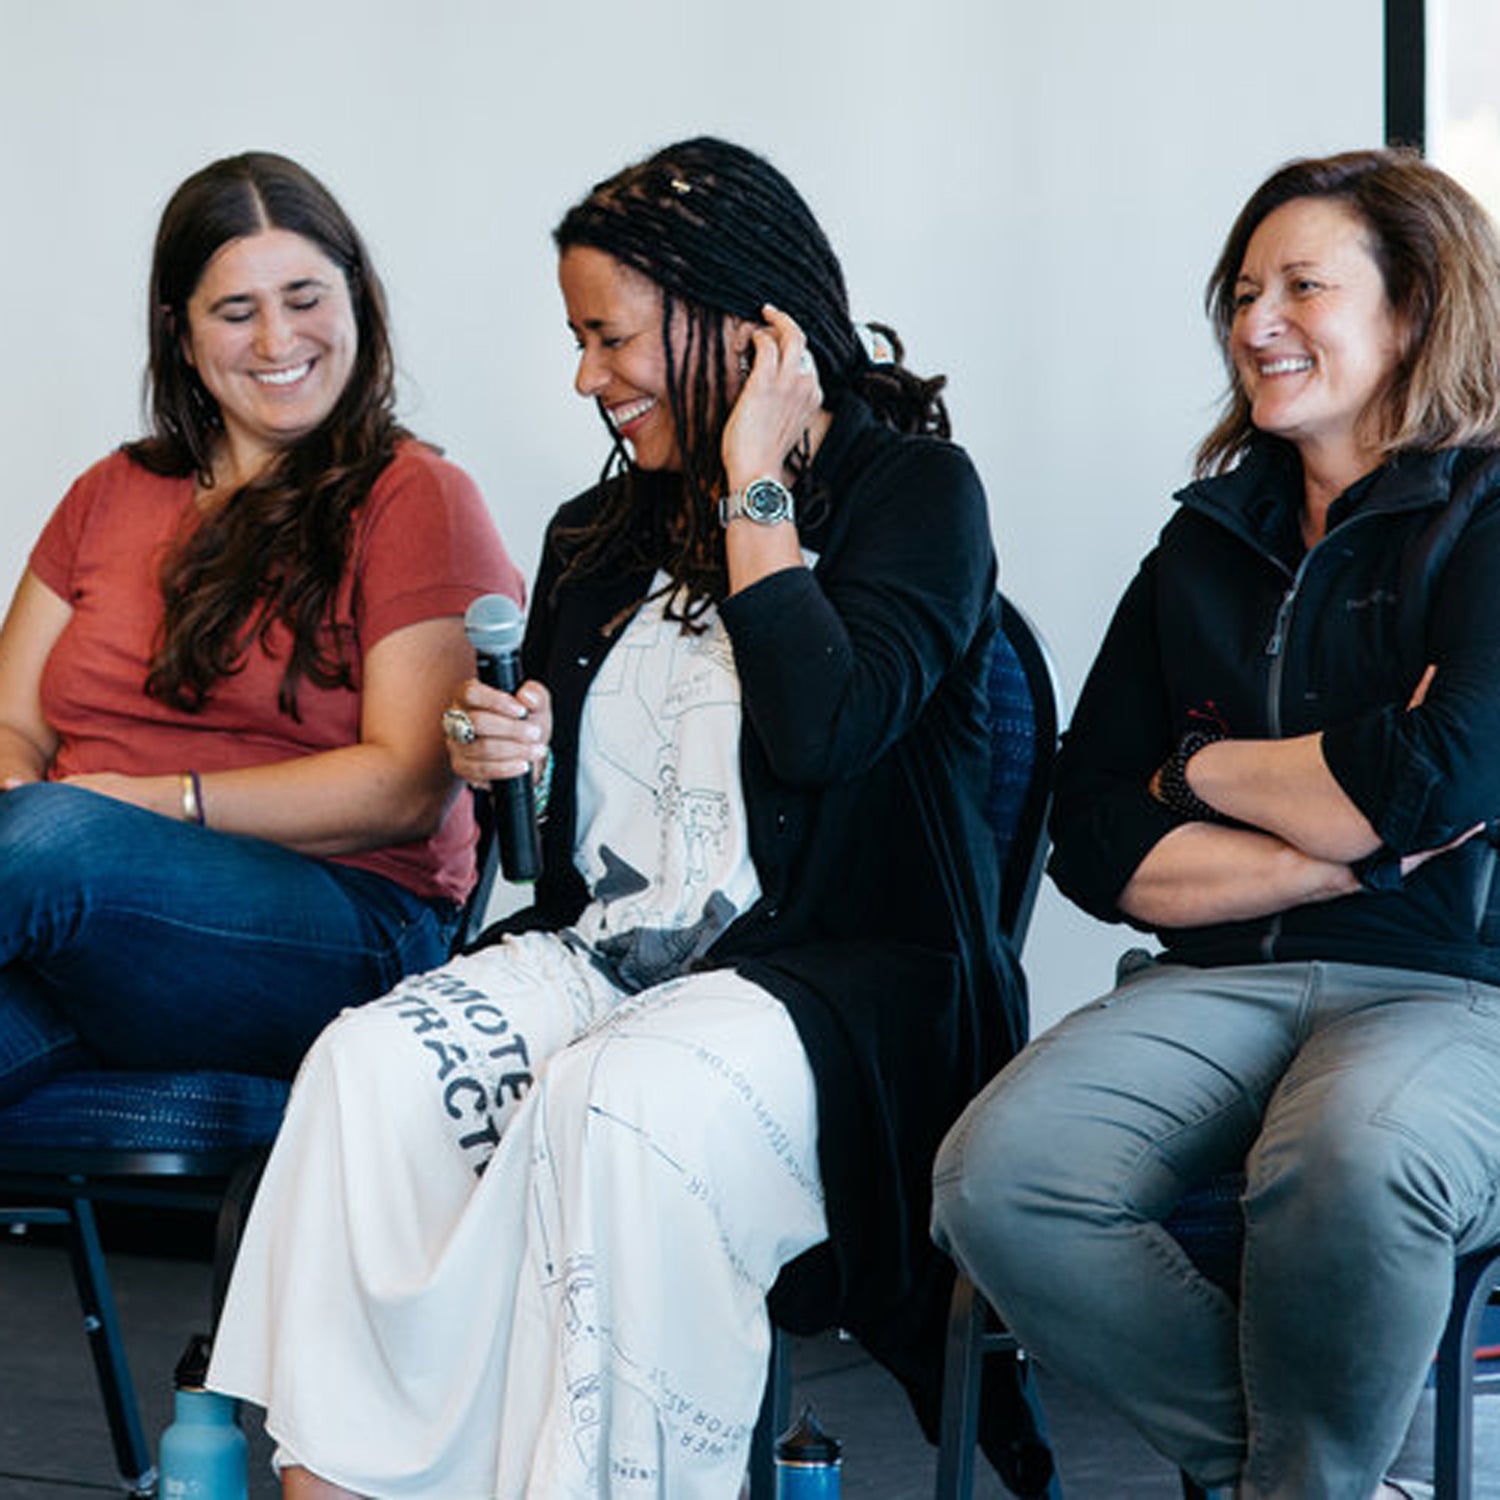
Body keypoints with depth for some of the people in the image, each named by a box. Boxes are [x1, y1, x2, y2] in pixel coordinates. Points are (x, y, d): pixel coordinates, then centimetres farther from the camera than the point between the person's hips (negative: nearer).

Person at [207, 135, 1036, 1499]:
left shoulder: (914, 490, 0)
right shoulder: (605, 536, 19)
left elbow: (818, 732, -18)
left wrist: (754, 486, -10)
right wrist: (508, 752, 5)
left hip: (844, 977, -5)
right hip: (609, 954, 6)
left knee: (619, 1104, -37)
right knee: (369, 1065, -24)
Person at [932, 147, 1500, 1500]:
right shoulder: (1207, 550, 18)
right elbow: (1096, 848, 9)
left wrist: (1199, 768, 2)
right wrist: (1348, 852, -5)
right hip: (1221, 986, 5)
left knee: (1347, 1163, -39)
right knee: (995, 1180, -26)